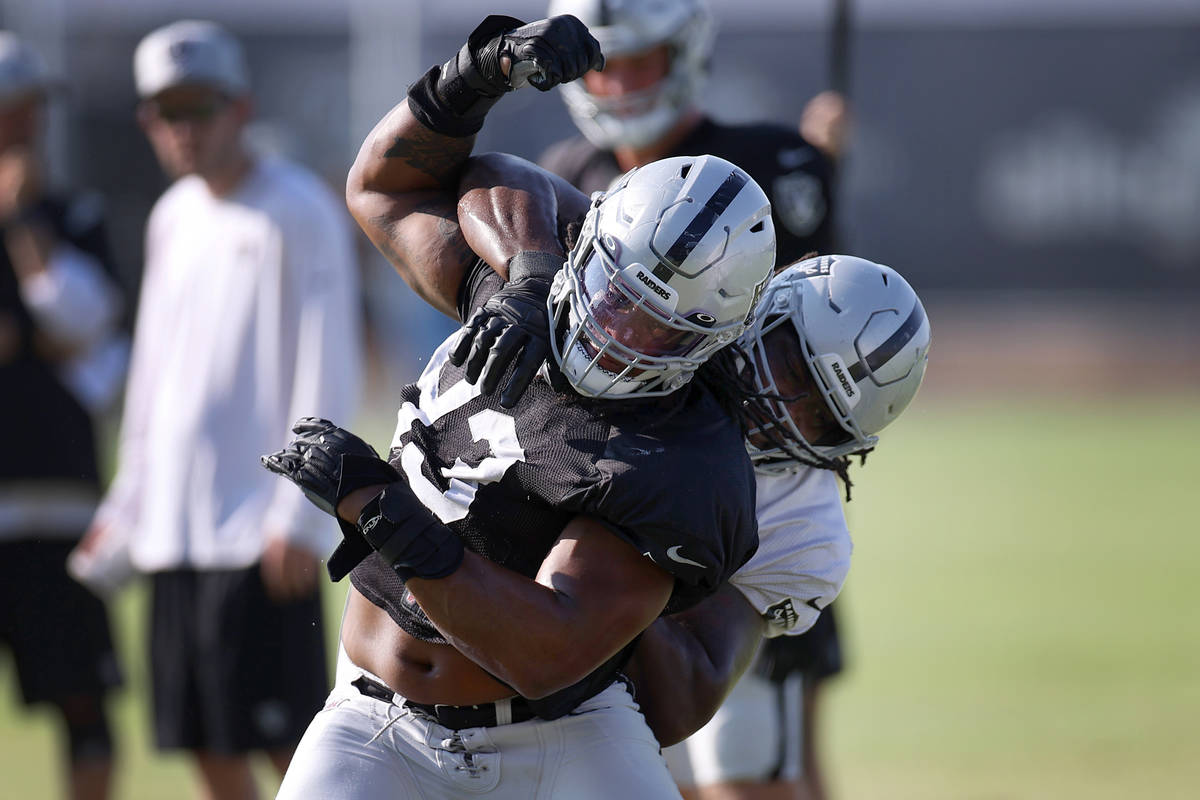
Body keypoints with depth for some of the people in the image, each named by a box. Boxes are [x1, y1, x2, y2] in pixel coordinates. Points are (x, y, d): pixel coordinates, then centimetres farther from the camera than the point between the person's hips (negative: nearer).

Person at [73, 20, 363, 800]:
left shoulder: (298, 214, -6)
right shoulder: (174, 217, 16)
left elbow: (328, 375, -11)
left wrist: (299, 515, -17)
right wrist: (129, 501, 17)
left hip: (259, 528, -7)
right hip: (173, 530, 7)